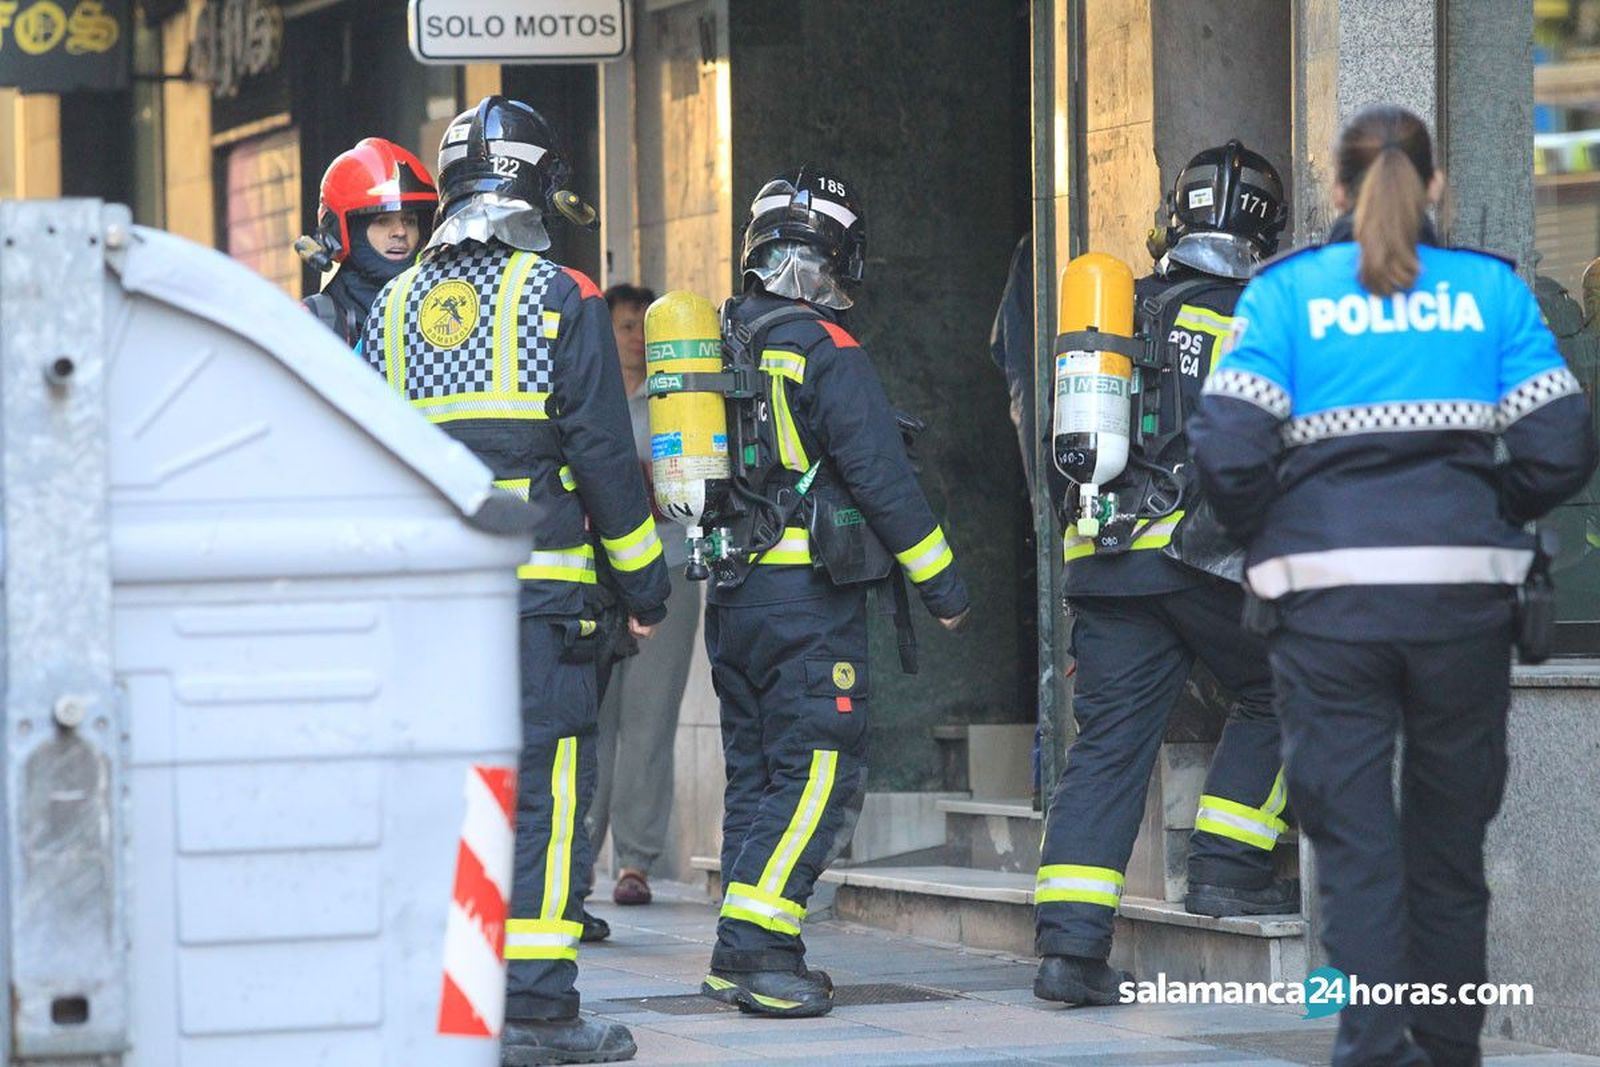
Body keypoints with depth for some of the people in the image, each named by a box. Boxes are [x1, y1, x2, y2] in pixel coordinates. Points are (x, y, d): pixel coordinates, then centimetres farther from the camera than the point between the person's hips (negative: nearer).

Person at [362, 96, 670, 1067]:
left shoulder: (395, 305, 11)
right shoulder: (560, 299, -3)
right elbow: (603, 451, -5)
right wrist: (645, 580, 2)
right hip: (537, 583, -5)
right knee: (544, 786, -5)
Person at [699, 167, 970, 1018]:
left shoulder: (718, 345, 11)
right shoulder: (824, 352, -12)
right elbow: (883, 479, -12)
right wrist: (942, 584, -4)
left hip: (730, 596, 8)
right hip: (810, 599, -8)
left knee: (756, 772, 13)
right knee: (820, 773, -7)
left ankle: (741, 958, 12)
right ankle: (755, 948, -15)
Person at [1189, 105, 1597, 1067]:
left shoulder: (1285, 290, 3)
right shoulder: (1492, 287, 5)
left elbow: (1228, 451, -8)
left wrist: (1271, 536, 9)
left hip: (1327, 596, -1)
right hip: (1464, 591, 1)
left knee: (1354, 842, 2)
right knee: (1450, 838, 14)